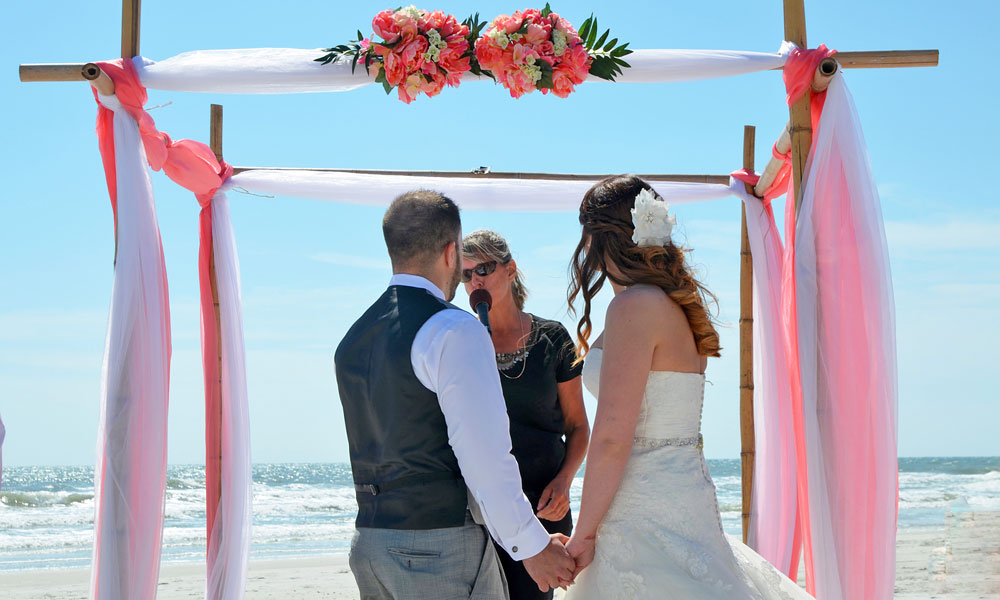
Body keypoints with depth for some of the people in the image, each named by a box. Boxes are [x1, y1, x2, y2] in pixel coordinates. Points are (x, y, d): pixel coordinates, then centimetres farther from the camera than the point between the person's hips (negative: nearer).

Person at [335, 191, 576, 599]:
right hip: (442, 546, -8)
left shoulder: (352, 339, 12)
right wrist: (532, 546, -11)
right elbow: (484, 454, -18)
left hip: (369, 541, 8)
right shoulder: (454, 331, -13)